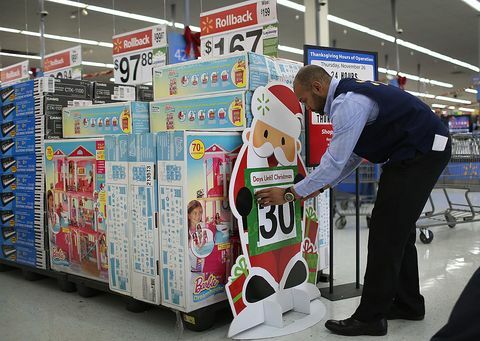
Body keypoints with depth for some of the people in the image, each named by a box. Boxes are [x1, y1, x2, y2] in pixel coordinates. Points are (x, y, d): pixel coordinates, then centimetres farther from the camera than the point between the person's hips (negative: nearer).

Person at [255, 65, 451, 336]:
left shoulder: (348, 103, -22)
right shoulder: (350, 94, 11)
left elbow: (335, 161, -23)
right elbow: (353, 154, 17)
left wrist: (290, 193, -15)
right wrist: (324, 185, 15)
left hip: (422, 153, -10)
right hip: (425, 150, 10)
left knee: (387, 232, -8)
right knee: (398, 230, 15)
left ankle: (370, 318, -1)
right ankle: (408, 303, 26)